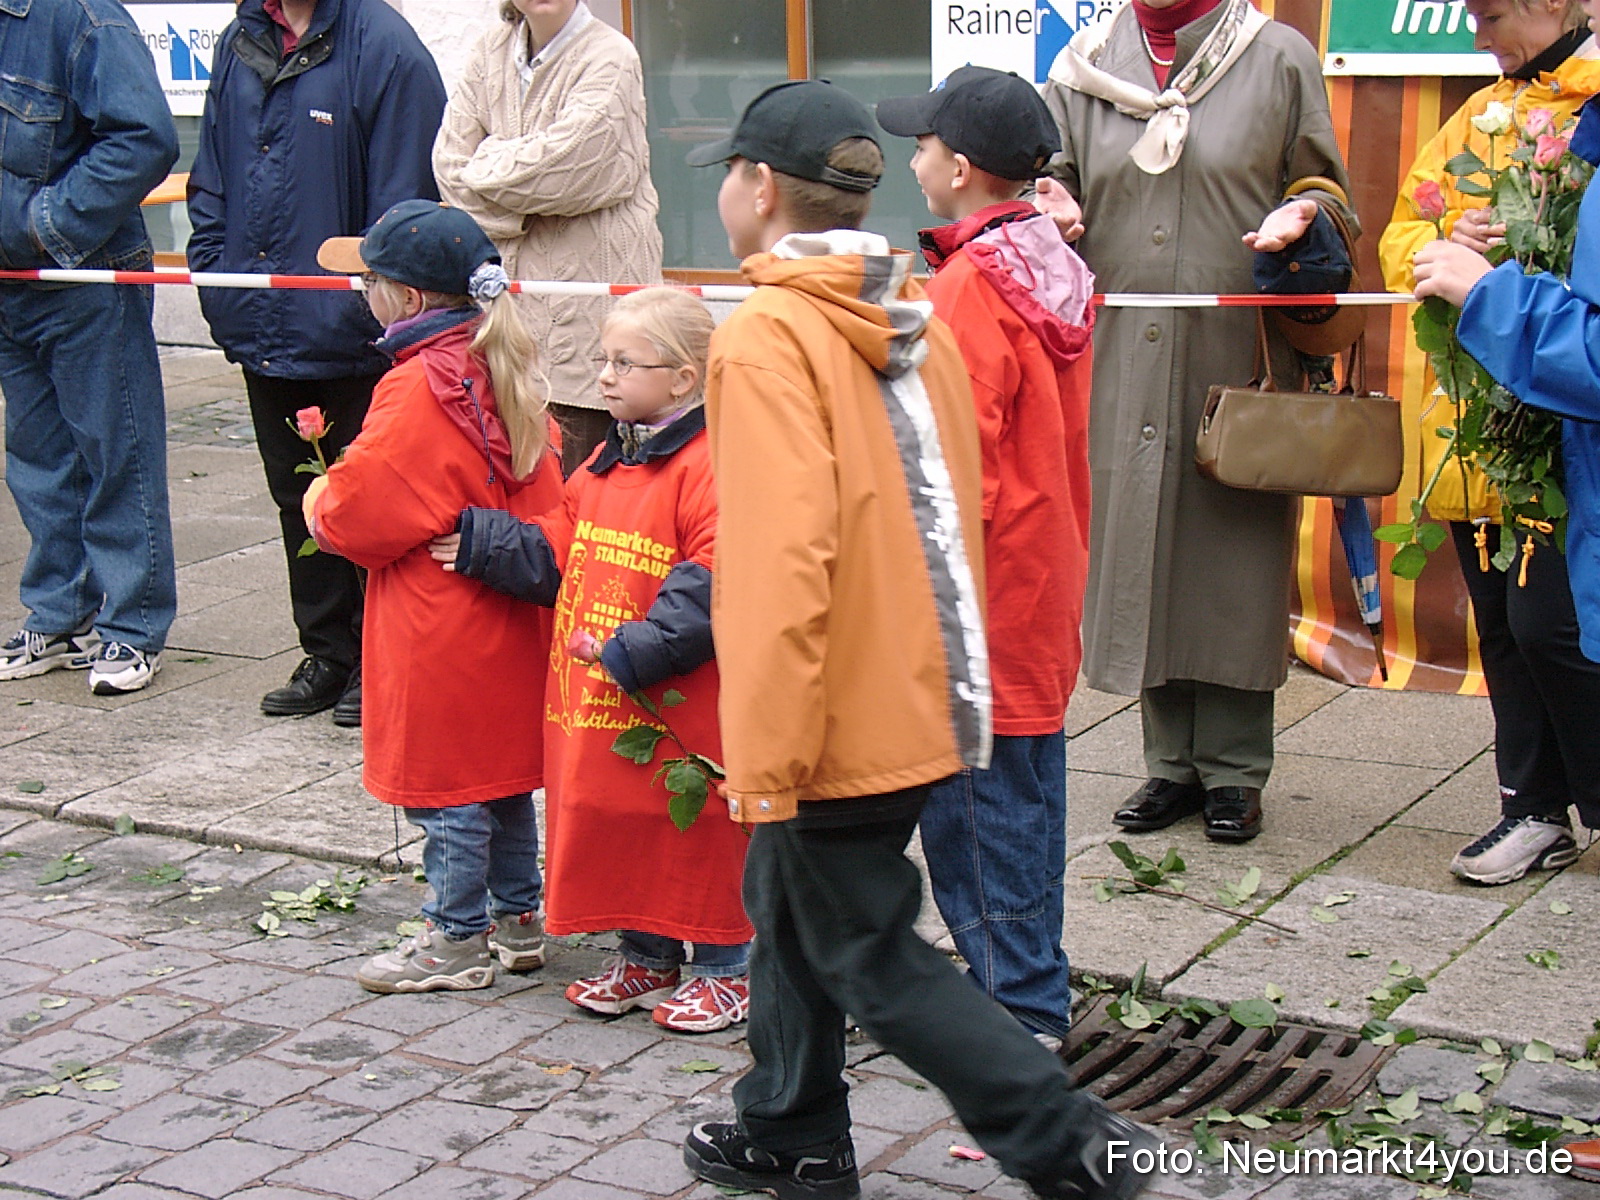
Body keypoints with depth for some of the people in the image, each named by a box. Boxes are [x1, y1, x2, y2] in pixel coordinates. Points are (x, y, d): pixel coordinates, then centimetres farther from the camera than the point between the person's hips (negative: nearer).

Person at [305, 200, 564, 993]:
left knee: (446, 785, 3)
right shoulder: (503, 370, 6)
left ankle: (457, 941, 13)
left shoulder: (421, 387, -21)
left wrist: (318, 502, 1)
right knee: (503, 767, 18)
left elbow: (357, 512, -22)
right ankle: (517, 920, 28)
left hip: (440, 633, -9)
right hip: (509, 619, 9)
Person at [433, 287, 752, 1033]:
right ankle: (646, 957, 32)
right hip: (599, 697, 9)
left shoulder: (708, 467, -17)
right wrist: (480, 544, 5)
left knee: (698, 830, 3)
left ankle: (725, 966, 19)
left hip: (680, 702, -9)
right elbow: (559, 555, 17)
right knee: (614, 820, 16)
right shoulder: (606, 462, 13)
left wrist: (635, 649, -27)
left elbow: (711, 581, -24)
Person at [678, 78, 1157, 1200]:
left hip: (838, 723, -9)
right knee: (794, 909, 23)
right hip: (921, 696, 9)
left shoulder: (765, 339, -19)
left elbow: (782, 559, -27)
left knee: (870, 955, 3)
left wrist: (763, 756, -21)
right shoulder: (914, 325, 8)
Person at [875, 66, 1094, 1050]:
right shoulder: (1055, 269, 9)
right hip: (1045, 579, 9)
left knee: (977, 792, -1)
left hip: (981, 591, -9)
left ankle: (1017, 1000, 6)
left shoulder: (970, 286, -18)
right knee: (1027, 782, 16)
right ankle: (1035, 989, 26)